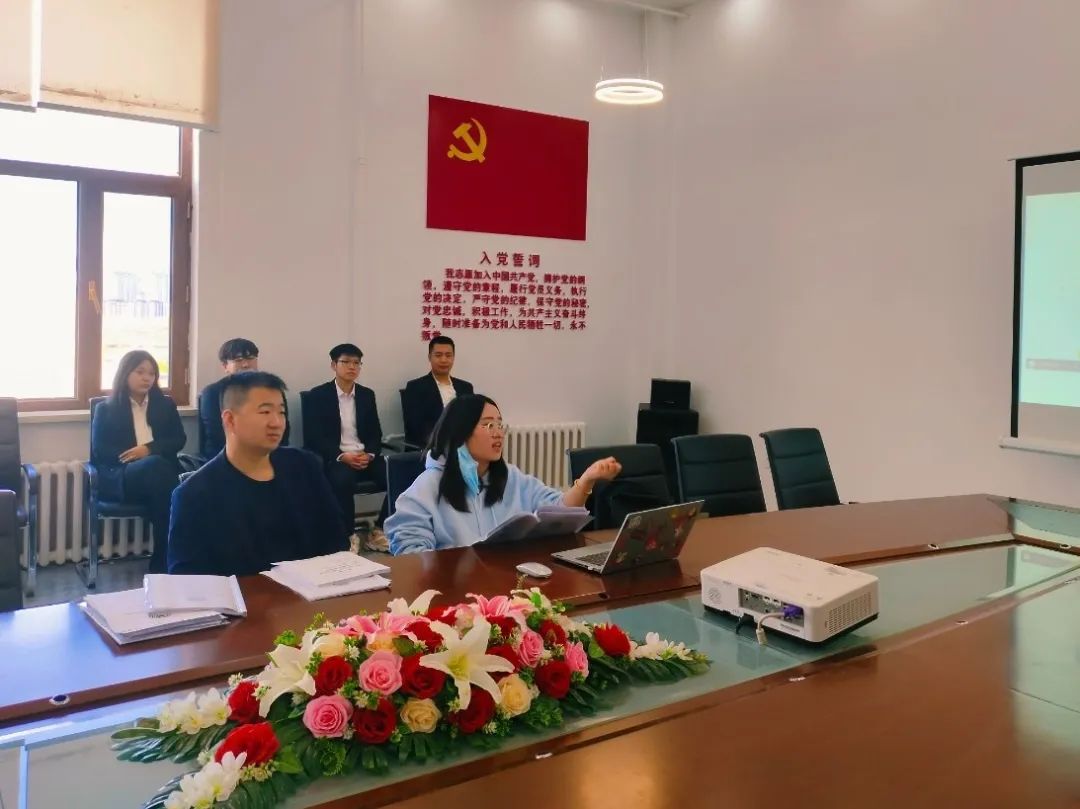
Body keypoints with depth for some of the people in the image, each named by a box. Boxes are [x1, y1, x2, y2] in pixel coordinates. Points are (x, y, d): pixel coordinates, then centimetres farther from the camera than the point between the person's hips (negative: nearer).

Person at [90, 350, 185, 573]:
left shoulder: (165, 405, 21)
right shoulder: (106, 409, 14)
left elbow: (179, 440, 9)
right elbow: (99, 450, 2)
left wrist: (149, 449, -10)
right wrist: (131, 456, -15)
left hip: (160, 470, 2)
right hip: (118, 476, -2)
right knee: (155, 466, -36)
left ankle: (161, 561, -31)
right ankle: (168, 557, -33)